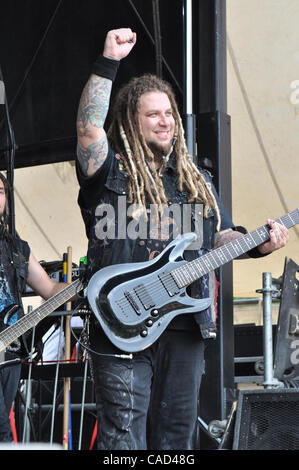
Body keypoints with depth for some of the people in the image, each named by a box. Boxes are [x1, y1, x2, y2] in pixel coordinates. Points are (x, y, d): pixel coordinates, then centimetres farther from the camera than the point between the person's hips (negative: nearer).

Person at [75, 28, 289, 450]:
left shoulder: (197, 181, 18)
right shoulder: (110, 172, 0)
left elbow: (222, 236, 19)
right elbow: (88, 128, -17)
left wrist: (258, 244, -2)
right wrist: (108, 63, -23)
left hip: (186, 325, 6)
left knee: (177, 435, 11)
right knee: (124, 439, -6)